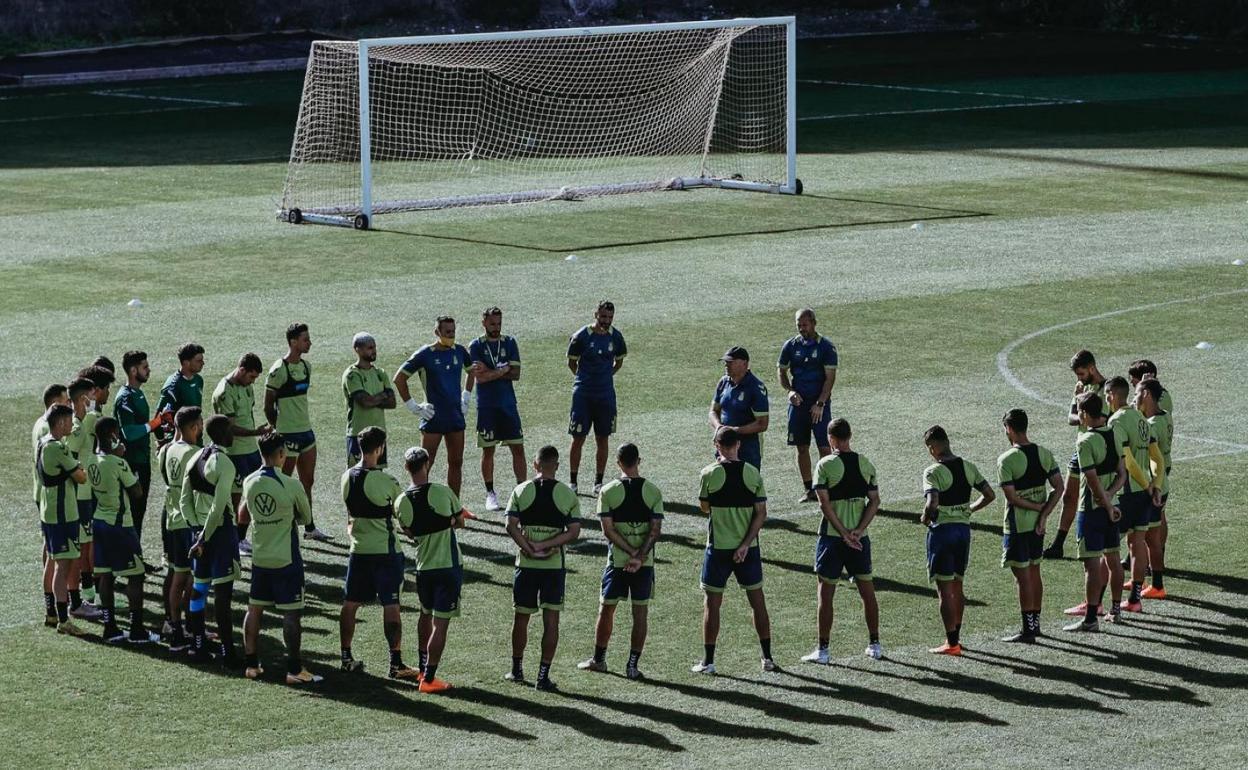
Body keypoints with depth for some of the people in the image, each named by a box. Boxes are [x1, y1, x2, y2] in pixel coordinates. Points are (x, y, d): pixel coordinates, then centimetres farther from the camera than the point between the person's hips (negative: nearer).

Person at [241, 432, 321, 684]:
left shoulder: (249, 482, -2)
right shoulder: (291, 486, -17)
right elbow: (305, 517, -2)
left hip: (259, 558, 5)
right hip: (286, 560, -5)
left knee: (254, 610, 14)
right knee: (291, 614, -1)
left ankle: (252, 664, 18)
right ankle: (294, 670, 0)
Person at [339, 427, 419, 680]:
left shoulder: (347, 477, -1)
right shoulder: (387, 482, -18)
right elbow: (406, 521, -8)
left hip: (358, 551, 6)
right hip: (386, 551, -6)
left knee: (350, 604, 14)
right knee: (391, 607, -2)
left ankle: (347, 657, 22)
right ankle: (396, 663, -1)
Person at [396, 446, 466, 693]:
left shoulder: (401, 502, -7)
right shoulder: (443, 493, -14)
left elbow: (410, 533, 6)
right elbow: (460, 521, 1)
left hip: (423, 567, 4)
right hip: (449, 566, -4)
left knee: (426, 615, 25)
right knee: (441, 624, -1)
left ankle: (424, 669, 36)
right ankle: (429, 678, -1)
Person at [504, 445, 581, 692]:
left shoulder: (521, 491, -1)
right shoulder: (568, 495, -2)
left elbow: (511, 526, -10)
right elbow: (574, 532, -8)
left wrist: (529, 548, -9)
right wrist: (546, 546, -10)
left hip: (526, 563, 1)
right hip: (555, 565, -1)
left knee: (521, 616, 14)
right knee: (551, 619, 2)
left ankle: (517, 669, 26)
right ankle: (543, 676, -2)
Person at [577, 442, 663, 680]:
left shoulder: (608, 491, -7)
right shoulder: (653, 491, -2)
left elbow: (608, 530, -12)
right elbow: (656, 530, -9)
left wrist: (632, 552, -11)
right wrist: (640, 556, -13)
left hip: (617, 560, -1)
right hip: (646, 562, 1)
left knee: (607, 609, 13)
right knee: (640, 612, 6)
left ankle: (599, 659, 23)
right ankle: (633, 665, 6)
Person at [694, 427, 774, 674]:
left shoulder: (710, 473, -9)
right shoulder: (753, 473, -2)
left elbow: (704, 507, 4)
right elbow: (761, 514, -6)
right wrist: (745, 545, -8)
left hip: (718, 548, -2)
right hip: (748, 548, 2)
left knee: (712, 603, 6)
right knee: (757, 601, 12)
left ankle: (708, 661, 7)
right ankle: (767, 658, 14)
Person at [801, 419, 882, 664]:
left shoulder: (825, 465, -9)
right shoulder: (865, 464, 4)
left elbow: (825, 504, -16)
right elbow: (874, 501, 0)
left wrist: (844, 534, -14)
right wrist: (858, 531, -7)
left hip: (832, 536, -4)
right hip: (860, 537, 4)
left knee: (826, 593, 2)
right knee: (867, 590, 14)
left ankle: (822, 650, 3)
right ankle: (874, 645, 19)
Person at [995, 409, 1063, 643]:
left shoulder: (1006, 460, -17)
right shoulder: (1044, 454, 2)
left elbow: (1011, 497, -21)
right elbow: (1059, 487, -1)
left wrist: (1038, 506, -10)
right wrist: (1043, 514, -6)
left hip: (1016, 526, -6)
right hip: (1037, 525, 6)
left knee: (1023, 577, -2)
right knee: (1034, 572, 17)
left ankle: (1028, 630, 0)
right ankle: (1035, 623, 26)